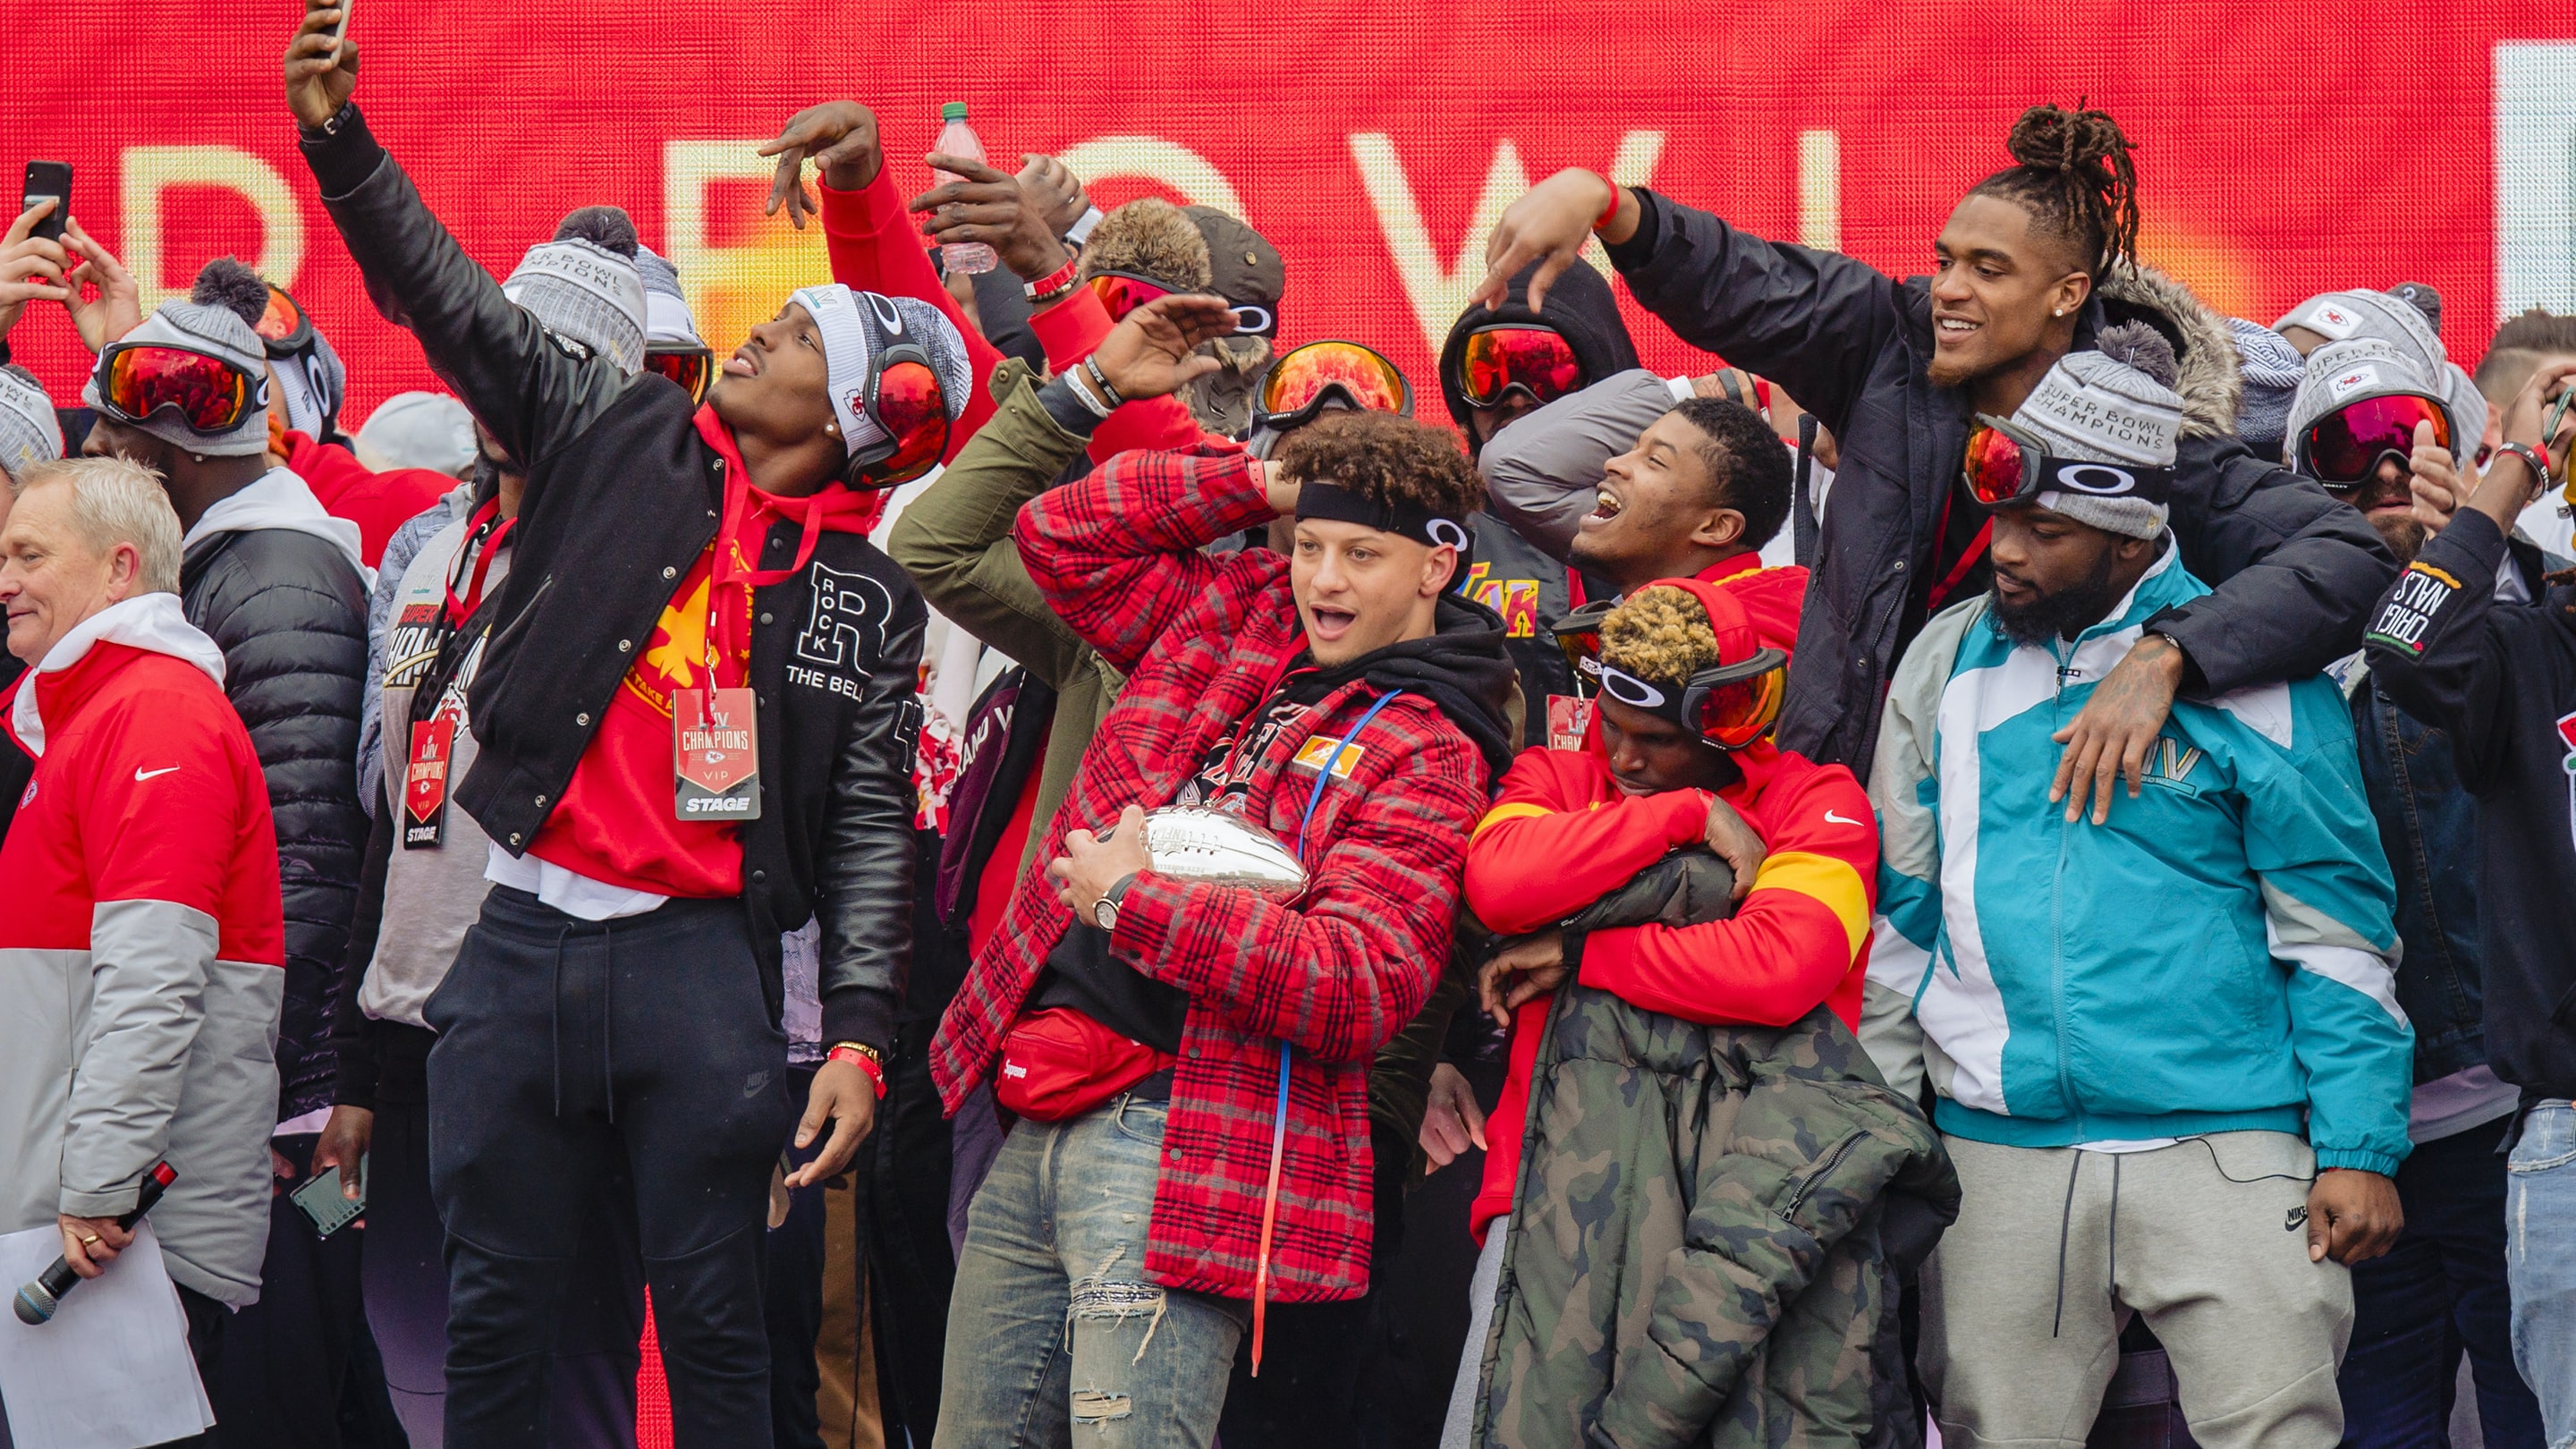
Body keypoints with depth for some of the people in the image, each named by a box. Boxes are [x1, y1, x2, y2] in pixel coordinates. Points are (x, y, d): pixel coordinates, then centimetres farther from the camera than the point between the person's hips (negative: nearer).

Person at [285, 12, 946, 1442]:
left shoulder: (866, 599, 4)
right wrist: (339, 136, -6)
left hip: (701, 963, -2)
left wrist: (857, 1037, -6)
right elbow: (451, 298, 5)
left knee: (713, 1323, 1)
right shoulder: (618, 436, 8)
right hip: (524, 947, 2)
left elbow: (871, 827, 3)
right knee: (492, 1320, 7)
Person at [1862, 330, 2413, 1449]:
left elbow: (2334, 929, 0)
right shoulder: (1948, 663, 9)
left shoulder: (2257, 676, -2)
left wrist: (2361, 1147, -5)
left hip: (2227, 1146, -3)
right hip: (1999, 1146, 3)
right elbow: (1899, 915, 15)